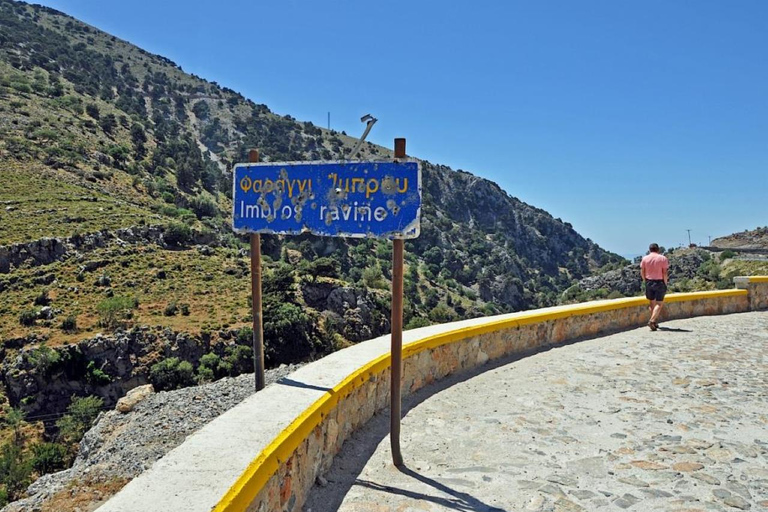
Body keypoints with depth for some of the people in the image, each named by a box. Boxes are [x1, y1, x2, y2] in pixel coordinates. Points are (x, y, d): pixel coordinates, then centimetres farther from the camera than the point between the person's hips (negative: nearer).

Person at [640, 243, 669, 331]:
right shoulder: (663, 258, -5)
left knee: (652, 302, 15)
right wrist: (665, 284, -2)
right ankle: (652, 320, -16)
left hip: (649, 282, 3)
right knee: (659, 303, 0)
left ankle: (655, 321, 19)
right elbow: (665, 273, -9)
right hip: (659, 282, -3)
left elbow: (642, 272, 2)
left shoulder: (645, 258, 2)